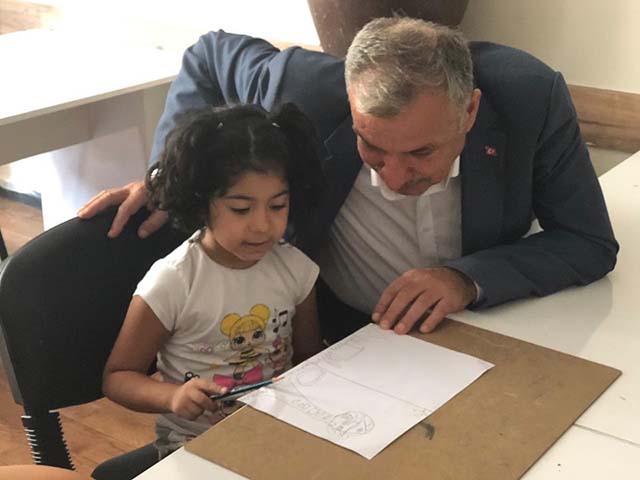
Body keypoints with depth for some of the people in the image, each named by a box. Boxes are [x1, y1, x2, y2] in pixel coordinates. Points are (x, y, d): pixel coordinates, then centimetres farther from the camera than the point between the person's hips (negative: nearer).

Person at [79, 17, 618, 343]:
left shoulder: (533, 96, -27)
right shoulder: (303, 92, -28)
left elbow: (591, 243, -16)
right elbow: (210, 55, -6)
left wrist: (469, 279, -31)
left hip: (481, 322, 2)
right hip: (340, 333, -1)